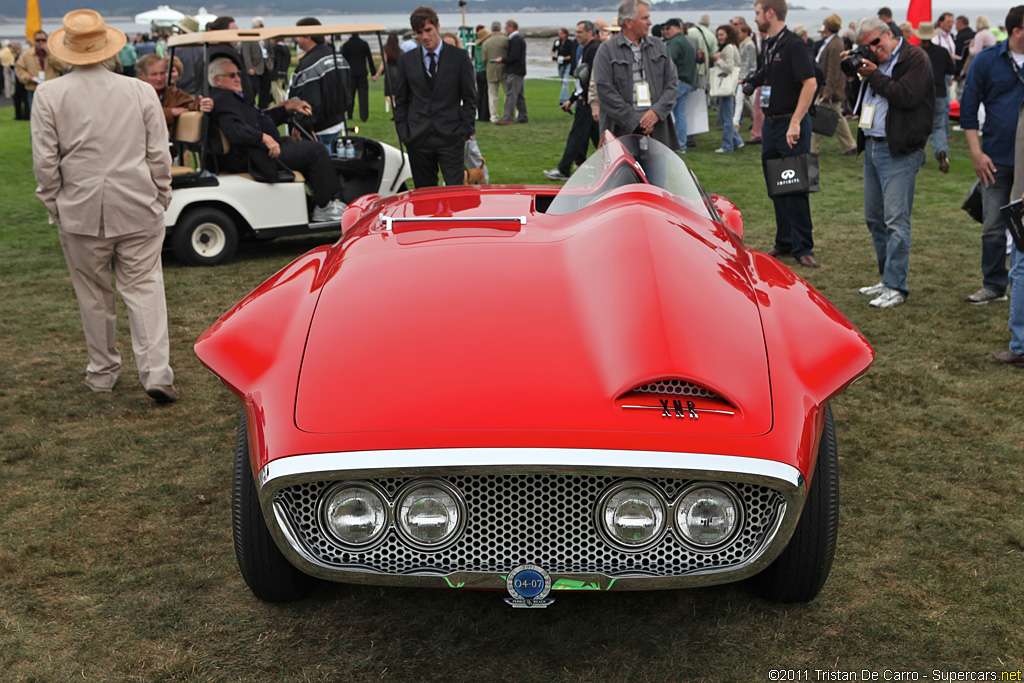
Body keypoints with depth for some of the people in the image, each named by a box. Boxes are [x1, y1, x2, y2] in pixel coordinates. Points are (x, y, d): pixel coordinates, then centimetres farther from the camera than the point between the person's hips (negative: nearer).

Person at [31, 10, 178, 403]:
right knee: (144, 287, 4)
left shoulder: (49, 95, -4)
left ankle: (102, 373, 25)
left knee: (93, 293, 13)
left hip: (80, 212, 0)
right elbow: (158, 156, 1)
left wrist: (53, 206, 9)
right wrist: (160, 200, 13)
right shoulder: (140, 91, -1)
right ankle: (155, 372, -7)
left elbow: (44, 161, -4)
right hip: (139, 210, 0)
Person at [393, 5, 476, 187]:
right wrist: (403, 134, 3)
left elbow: (470, 97, 5)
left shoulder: (459, 57, 3)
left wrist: (466, 131, -3)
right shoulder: (406, 60, 8)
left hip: (451, 138, -2)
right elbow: (400, 100, 12)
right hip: (418, 138, 2)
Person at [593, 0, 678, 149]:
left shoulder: (659, 46, 14)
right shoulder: (607, 50, 0)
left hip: (657, 129, 4)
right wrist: (635, 120, -11)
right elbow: (605, 91, -7)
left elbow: (673, 82, 11)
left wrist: (657, 111, -6)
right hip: (622, 130, -4)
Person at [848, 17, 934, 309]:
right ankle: (888, 278, 23)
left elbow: (906, 96, -19)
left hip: (899, 151, -9)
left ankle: (896, 286, -6)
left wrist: (873, 75, -12)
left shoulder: (915, 58, -6)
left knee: (895, 219, -9)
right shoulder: (874, 63, 17)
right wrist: (854, 72, 5)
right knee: (874, 218, 12)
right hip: (871, 147, 9)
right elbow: (858, 100, 20)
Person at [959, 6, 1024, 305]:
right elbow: (968, 109, 2)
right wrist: (976, 153, -4)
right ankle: (994, 285, 19)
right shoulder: (987, 61, 0)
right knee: (993, 227, 6)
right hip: (997, 159, 0)